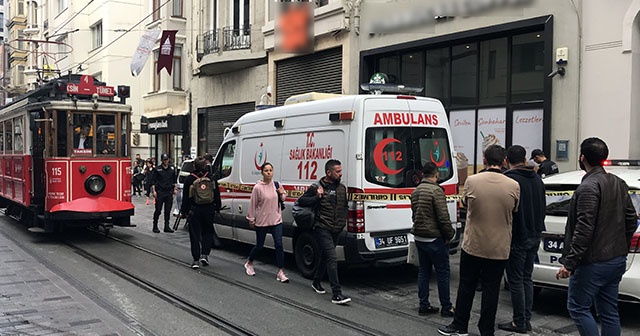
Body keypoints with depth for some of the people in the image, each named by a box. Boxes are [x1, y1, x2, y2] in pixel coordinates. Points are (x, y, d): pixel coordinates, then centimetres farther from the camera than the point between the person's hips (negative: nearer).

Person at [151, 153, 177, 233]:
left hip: (169, 192, 4)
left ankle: (167, 226, 12)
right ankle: (155, 226, 7)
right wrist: (154, 191, -9)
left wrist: (175, 188, 12)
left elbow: (174, 180, 19)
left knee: (168, 210, 6)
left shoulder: (172, 168, 10)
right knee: (158, 210, -2)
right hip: (160, 192, -4)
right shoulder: (157, 169, -1)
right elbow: (153, 181, -1)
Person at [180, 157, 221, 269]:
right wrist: (218, 207, 12)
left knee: (195, 235, 5)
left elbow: (186, 197, -1)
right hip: (209, 209, 1)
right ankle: (205, 255, 3)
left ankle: (196, 260, 4)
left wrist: (183, 211, 6)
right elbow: (216, 194, 2)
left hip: (195, 210, -1)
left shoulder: (189, 179, -5)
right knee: (207, 232, 16)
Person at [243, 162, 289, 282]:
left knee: (279, 245, -6)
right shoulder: (258, 187, -11)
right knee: (259, 246, 11)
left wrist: (282, 194, -7)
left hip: (276, 220, 3)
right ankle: (249, 263, 39)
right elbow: (253, 204, -4)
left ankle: (281, 272, -2)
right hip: (261, 221, -3)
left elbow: (282, 199, 15)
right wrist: (251, 219, -1)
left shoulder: (277, 185, 0)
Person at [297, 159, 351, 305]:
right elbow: (301, 201, -3)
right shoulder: (317, 187, -5)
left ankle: (316, 282, 39)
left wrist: (343, 221, 6)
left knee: (326, 256, 18)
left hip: (336, 230, 7)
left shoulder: (342, 188, 12)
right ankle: (336, 294, -16)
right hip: (322, 229, -7)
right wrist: (317, 197, -16)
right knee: (332, 258, -15)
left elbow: (345, 206, 23)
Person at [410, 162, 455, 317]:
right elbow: (443, 217, -18)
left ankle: (424, 305, 16)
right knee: (442, 272, 2)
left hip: (419, 237, 8)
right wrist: (450, 234, -5)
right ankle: (446, 307, 7)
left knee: (423, 271, 13)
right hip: (434, 239, -8)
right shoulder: (436, 191, -16)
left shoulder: (416, 191, 10)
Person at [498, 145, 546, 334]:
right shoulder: (537, 179, 9)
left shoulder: (508, 180, -17)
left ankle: (519, 323, 6)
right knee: (527, 278, 15)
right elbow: (543, 207, 17)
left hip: (517, 238, -8)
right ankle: (526, 320, 20)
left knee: (516, 281, 1)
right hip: (534, 236, 8)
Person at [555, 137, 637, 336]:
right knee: (609, 312, 13)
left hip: (593, 263, -9)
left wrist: (569, 263, -21)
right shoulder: (619, 183, 10)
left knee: (577, 308, 1)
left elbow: (584, 229, -23)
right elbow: (631, 219, 15)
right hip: (617, 260, 9)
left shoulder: (589, 187, -18)